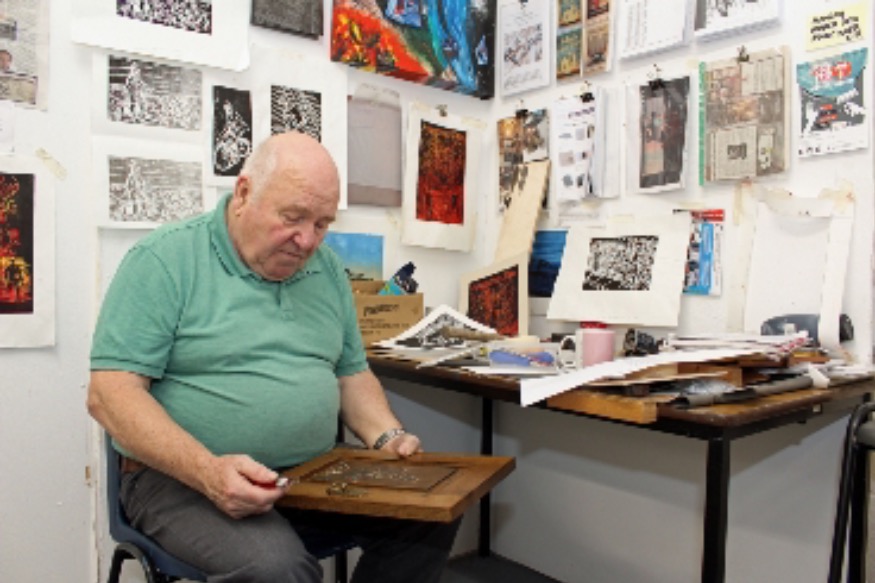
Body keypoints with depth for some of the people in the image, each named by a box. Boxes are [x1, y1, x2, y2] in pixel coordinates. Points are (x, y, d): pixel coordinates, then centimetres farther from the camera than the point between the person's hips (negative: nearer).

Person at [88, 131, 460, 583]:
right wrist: (208, 470, -27)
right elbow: (110, 393, -14)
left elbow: (352, 373, 16)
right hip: (183, 478, -5)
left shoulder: (327, 269, 9)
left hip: (313, 473, 6)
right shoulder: (164, 261, -9)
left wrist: (389, 438, -3)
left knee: (431, 512, -7)